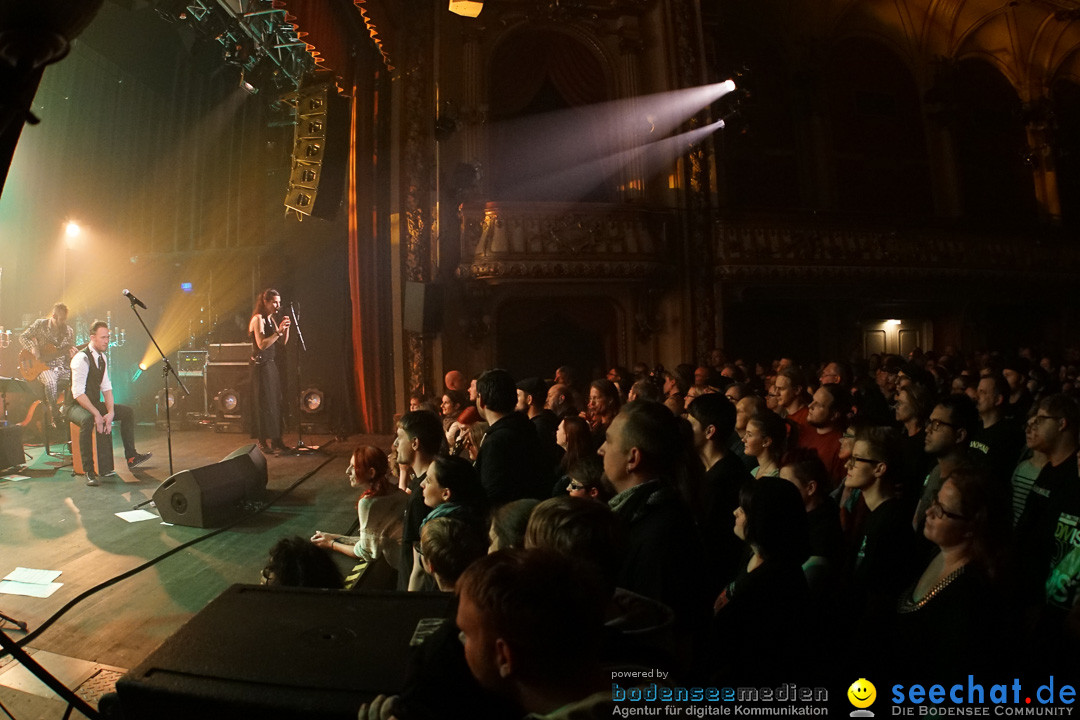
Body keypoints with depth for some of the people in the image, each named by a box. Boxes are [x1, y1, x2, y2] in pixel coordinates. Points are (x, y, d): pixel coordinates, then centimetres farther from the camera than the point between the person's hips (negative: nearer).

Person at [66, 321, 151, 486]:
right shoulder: (81, 358, -20)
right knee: (87, 420, -37)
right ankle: (89, 471, -30)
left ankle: (131, 456, 6)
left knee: (128, 412, 1)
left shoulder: (101, 357, 6)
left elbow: (106, 387, 5)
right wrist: (97, 414, -29)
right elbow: (78, 393, -26)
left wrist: (110, 412, -8)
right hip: (75, 406, -9)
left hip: (94, 404, 9)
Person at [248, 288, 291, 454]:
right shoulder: (258, 318, -12)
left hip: (271, 364, 9)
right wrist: (278, 331, -26)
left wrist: (286, 328, -4)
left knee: (275, 402, 9)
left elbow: (283, 342, 12)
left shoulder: (271, 319, 15)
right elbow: (262, 344, -21)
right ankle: (264, 442, 4)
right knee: (265, 404, -4)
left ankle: (274, 440, 17)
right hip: (260, 365, -9)